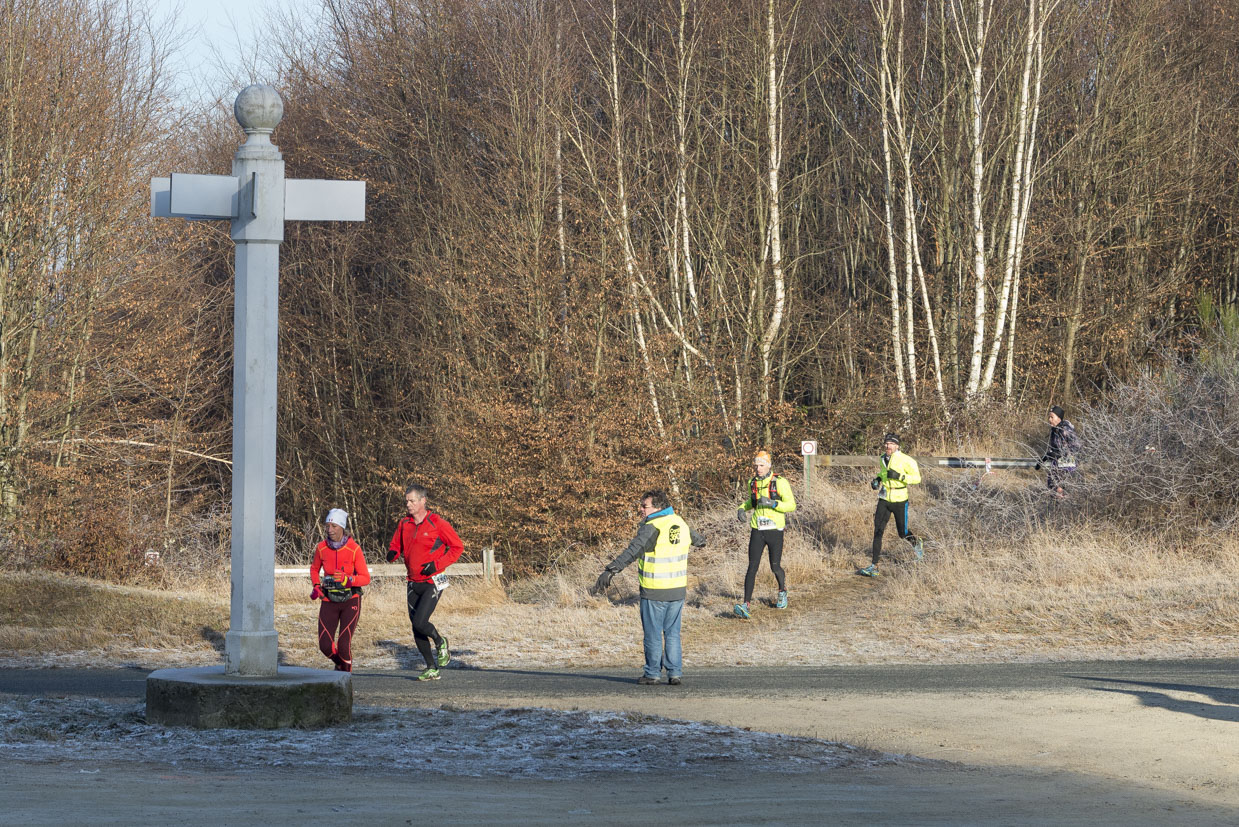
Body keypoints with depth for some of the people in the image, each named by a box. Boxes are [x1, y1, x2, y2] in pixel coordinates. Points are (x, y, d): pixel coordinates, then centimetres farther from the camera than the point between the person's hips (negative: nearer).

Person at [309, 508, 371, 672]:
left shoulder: (354, 549, -14)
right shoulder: (322, 548, -4)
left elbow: (366, 578, -11)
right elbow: (315, 568, 16)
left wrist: (347, 579, -30)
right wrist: (316, 586, -2)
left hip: (350, 601, -3)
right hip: (329, 601, 3)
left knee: (343, 645, -13)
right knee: (325, 646, -7)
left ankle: (346, 673, 16)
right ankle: (340, 664, 28)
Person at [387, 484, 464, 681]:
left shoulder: (437, 523, -10)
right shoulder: (404, 524, 6)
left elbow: (457, 547, -5)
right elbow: (396, 545, 17)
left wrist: (437, 565, -16)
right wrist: (393, 553, -8)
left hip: (432, 582, -6)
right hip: (413, 583, 6)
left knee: (420, 622, -18)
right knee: (416, 628, 5)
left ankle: (440, 641, 13)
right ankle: (432, 669, 16)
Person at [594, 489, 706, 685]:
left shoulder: (652, 528, -17)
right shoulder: (680, 523, 8)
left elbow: (632, 552, -29)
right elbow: (693, 537, 32)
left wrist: (610, 570, -35)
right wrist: (701, 541, 57)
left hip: (654, 592, -7)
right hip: (678, 589, 7)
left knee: (653, 634, 5)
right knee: (673, 633, 14)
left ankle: (652, 673, 11)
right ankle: (675, 673, 12)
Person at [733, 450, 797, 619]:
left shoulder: (780, 482, -9)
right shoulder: (752, 482, 7)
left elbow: (791, 505, -10)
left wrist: (772, 503, -24)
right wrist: (742, 508, 7)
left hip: (775, 530, -3)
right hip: (757, 530, 3)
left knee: (775, 567, 8)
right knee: (752, 567, -8)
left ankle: (782, 592, 41)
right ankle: (746, 605, -15)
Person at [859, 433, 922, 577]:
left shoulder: (904, 460, -14)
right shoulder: (882, 459, 6)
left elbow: (917, 478, -14)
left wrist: (899, 476, -27)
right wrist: (877, 480, 5)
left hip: (899, 501, -4)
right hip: (884, 499, 4)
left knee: (903, 533, 7)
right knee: (878, 531, -7)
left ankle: (916, 543, 44)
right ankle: (874, 567, -8)